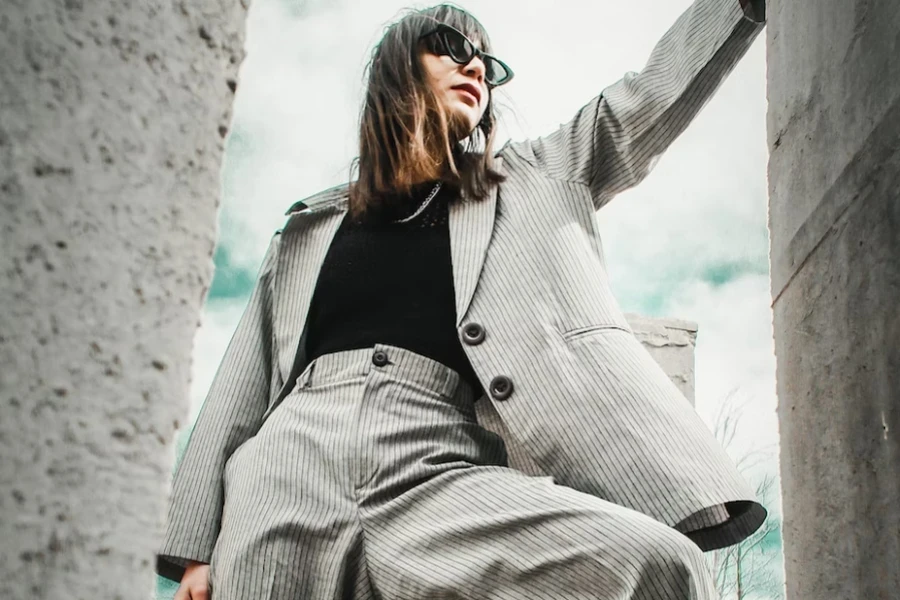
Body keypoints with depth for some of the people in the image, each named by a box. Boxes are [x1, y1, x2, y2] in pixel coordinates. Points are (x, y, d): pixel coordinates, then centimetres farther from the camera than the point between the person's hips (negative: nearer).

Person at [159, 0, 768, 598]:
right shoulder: (311, 227, 23)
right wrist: (198, 544, 10)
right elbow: (244, 384, 19)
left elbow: (657, 93, 21)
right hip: (290, 470, 1)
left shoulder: (532, 184, 25)